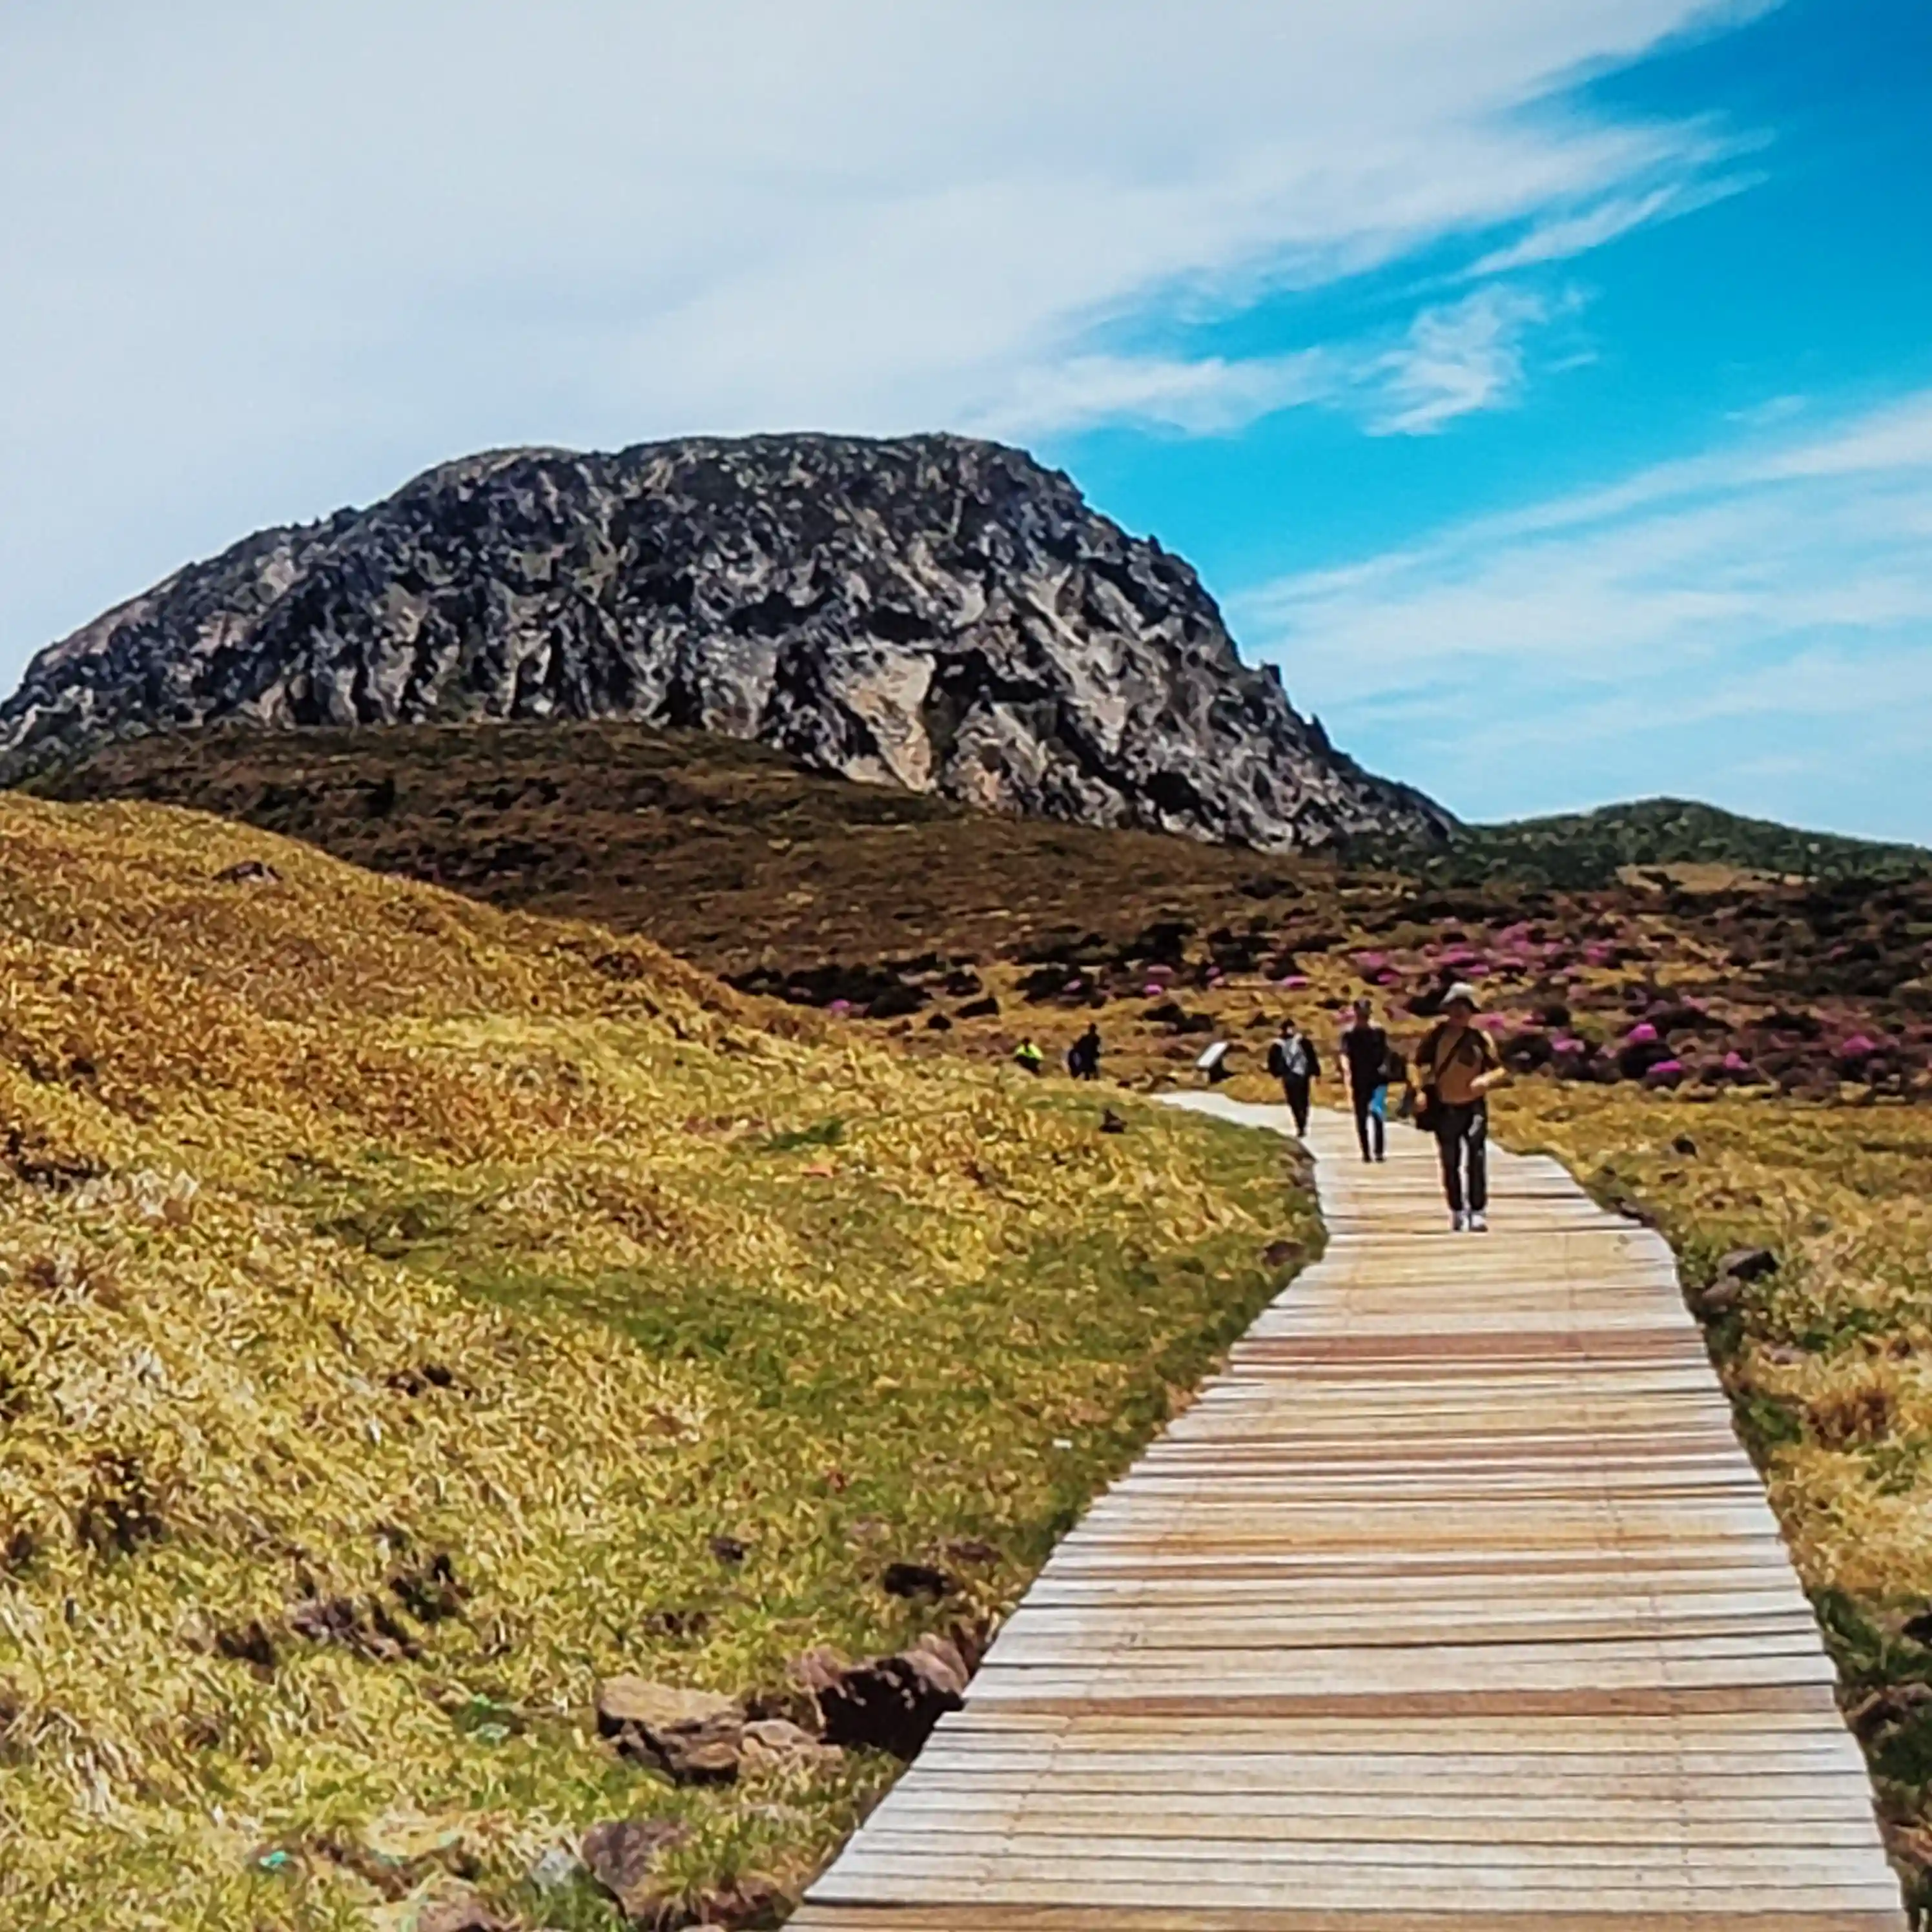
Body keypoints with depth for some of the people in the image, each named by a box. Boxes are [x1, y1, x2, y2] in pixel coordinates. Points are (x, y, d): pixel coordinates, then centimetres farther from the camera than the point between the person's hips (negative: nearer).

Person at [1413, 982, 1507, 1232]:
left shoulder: (1480, 1038, -6)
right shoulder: (1437, 1033, -4)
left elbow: (1500, 1070, -3)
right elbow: (1421, 1062, 8)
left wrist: (1484, 1080, -22)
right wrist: (1424, 1086, -3)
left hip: (1473, 1107, -2)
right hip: (1444, 1109, 2)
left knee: (1476, 1161, -15)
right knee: (1450, 1165, 9)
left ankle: (1478, 1212, -13)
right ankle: (1457, 1212, 22)